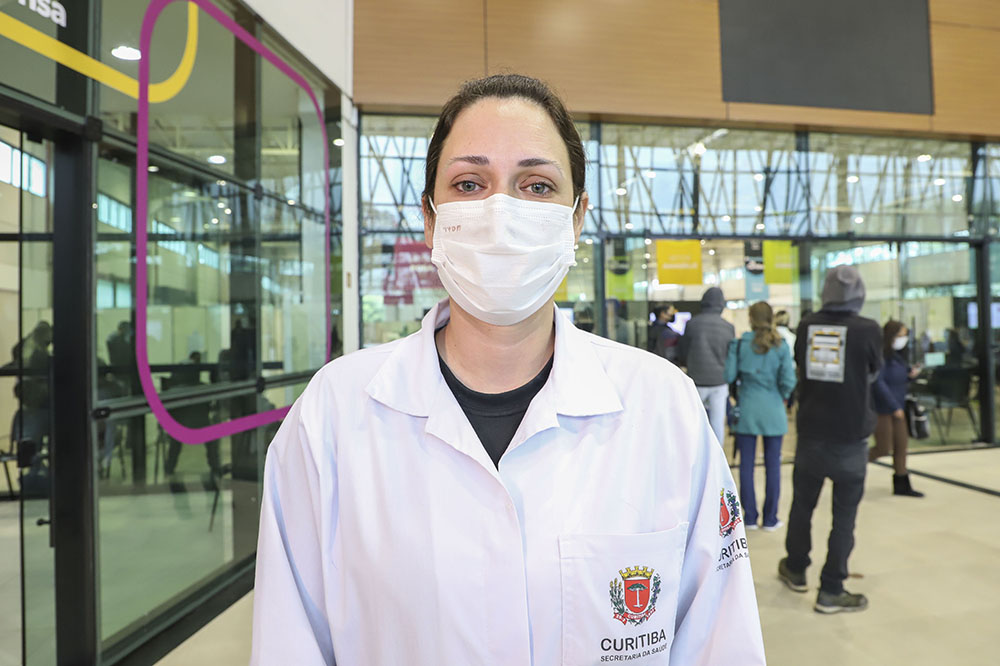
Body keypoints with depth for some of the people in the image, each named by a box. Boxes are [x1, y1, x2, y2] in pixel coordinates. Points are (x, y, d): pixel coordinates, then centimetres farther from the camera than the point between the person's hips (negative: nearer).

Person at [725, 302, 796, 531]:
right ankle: (770, 519, 15)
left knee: (747, 465, 8)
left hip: (747, 411, 0)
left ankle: (750, 517, 15)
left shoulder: (740, 344, -5)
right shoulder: (781, 346, -6)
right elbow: (788, 381, -11)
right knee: (772, 465, 8)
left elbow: (729, 376, -8)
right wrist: (783, 396, 10)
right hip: (773, 412, 0)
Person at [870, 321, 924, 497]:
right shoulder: (881, 356, -17)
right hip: (883, 409, -9)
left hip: (898, 407, 9)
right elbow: (878, 382, -21)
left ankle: (901, 485, 19)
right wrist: (895, 407, -19)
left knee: (901, 445, 10)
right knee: (884, 448, -3)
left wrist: (910, 374, -1)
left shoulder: (898, 356, 10)